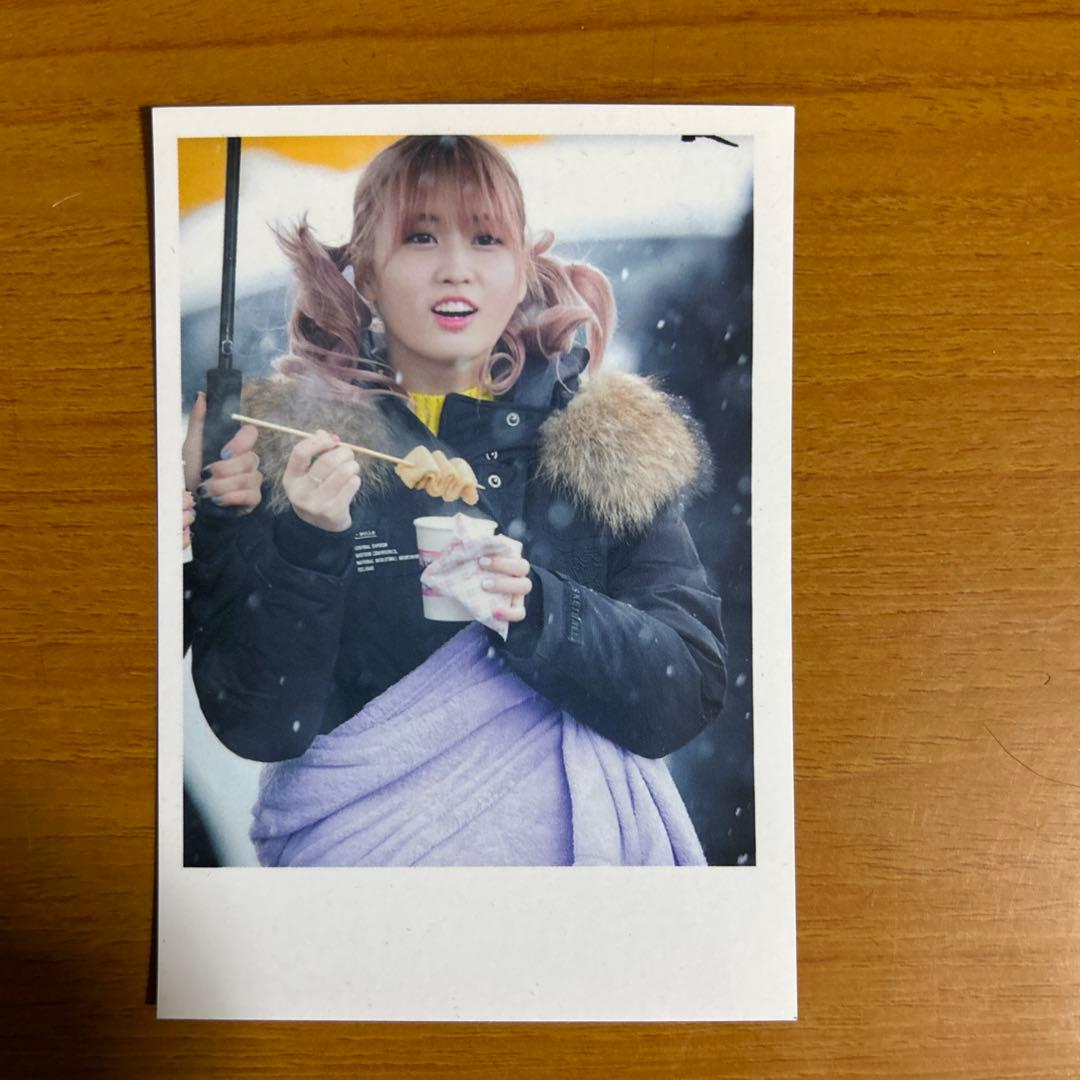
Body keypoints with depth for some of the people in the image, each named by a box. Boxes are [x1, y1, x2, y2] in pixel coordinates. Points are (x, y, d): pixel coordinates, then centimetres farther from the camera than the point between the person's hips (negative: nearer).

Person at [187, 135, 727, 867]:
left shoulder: (608, 440, 0)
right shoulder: (281, 440, -2)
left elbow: (693, 694, -4)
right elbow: (255, 728, -4)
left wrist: (538, 608, -18)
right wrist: (307, 549, -18)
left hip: (579, 832, 2)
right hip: (361, 839, 0)